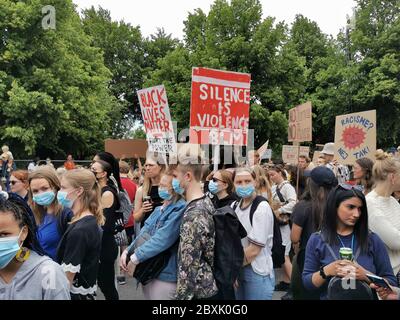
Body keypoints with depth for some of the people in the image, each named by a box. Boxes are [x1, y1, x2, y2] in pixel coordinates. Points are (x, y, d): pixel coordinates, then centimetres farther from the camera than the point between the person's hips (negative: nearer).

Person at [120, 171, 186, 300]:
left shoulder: (180, 209, -18)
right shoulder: (159, 209, 11)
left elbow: (162, 239, -26)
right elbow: (144, 232, 7)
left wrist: (135, 258, -21)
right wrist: (127, 251, -8)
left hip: (165, 273, -8)